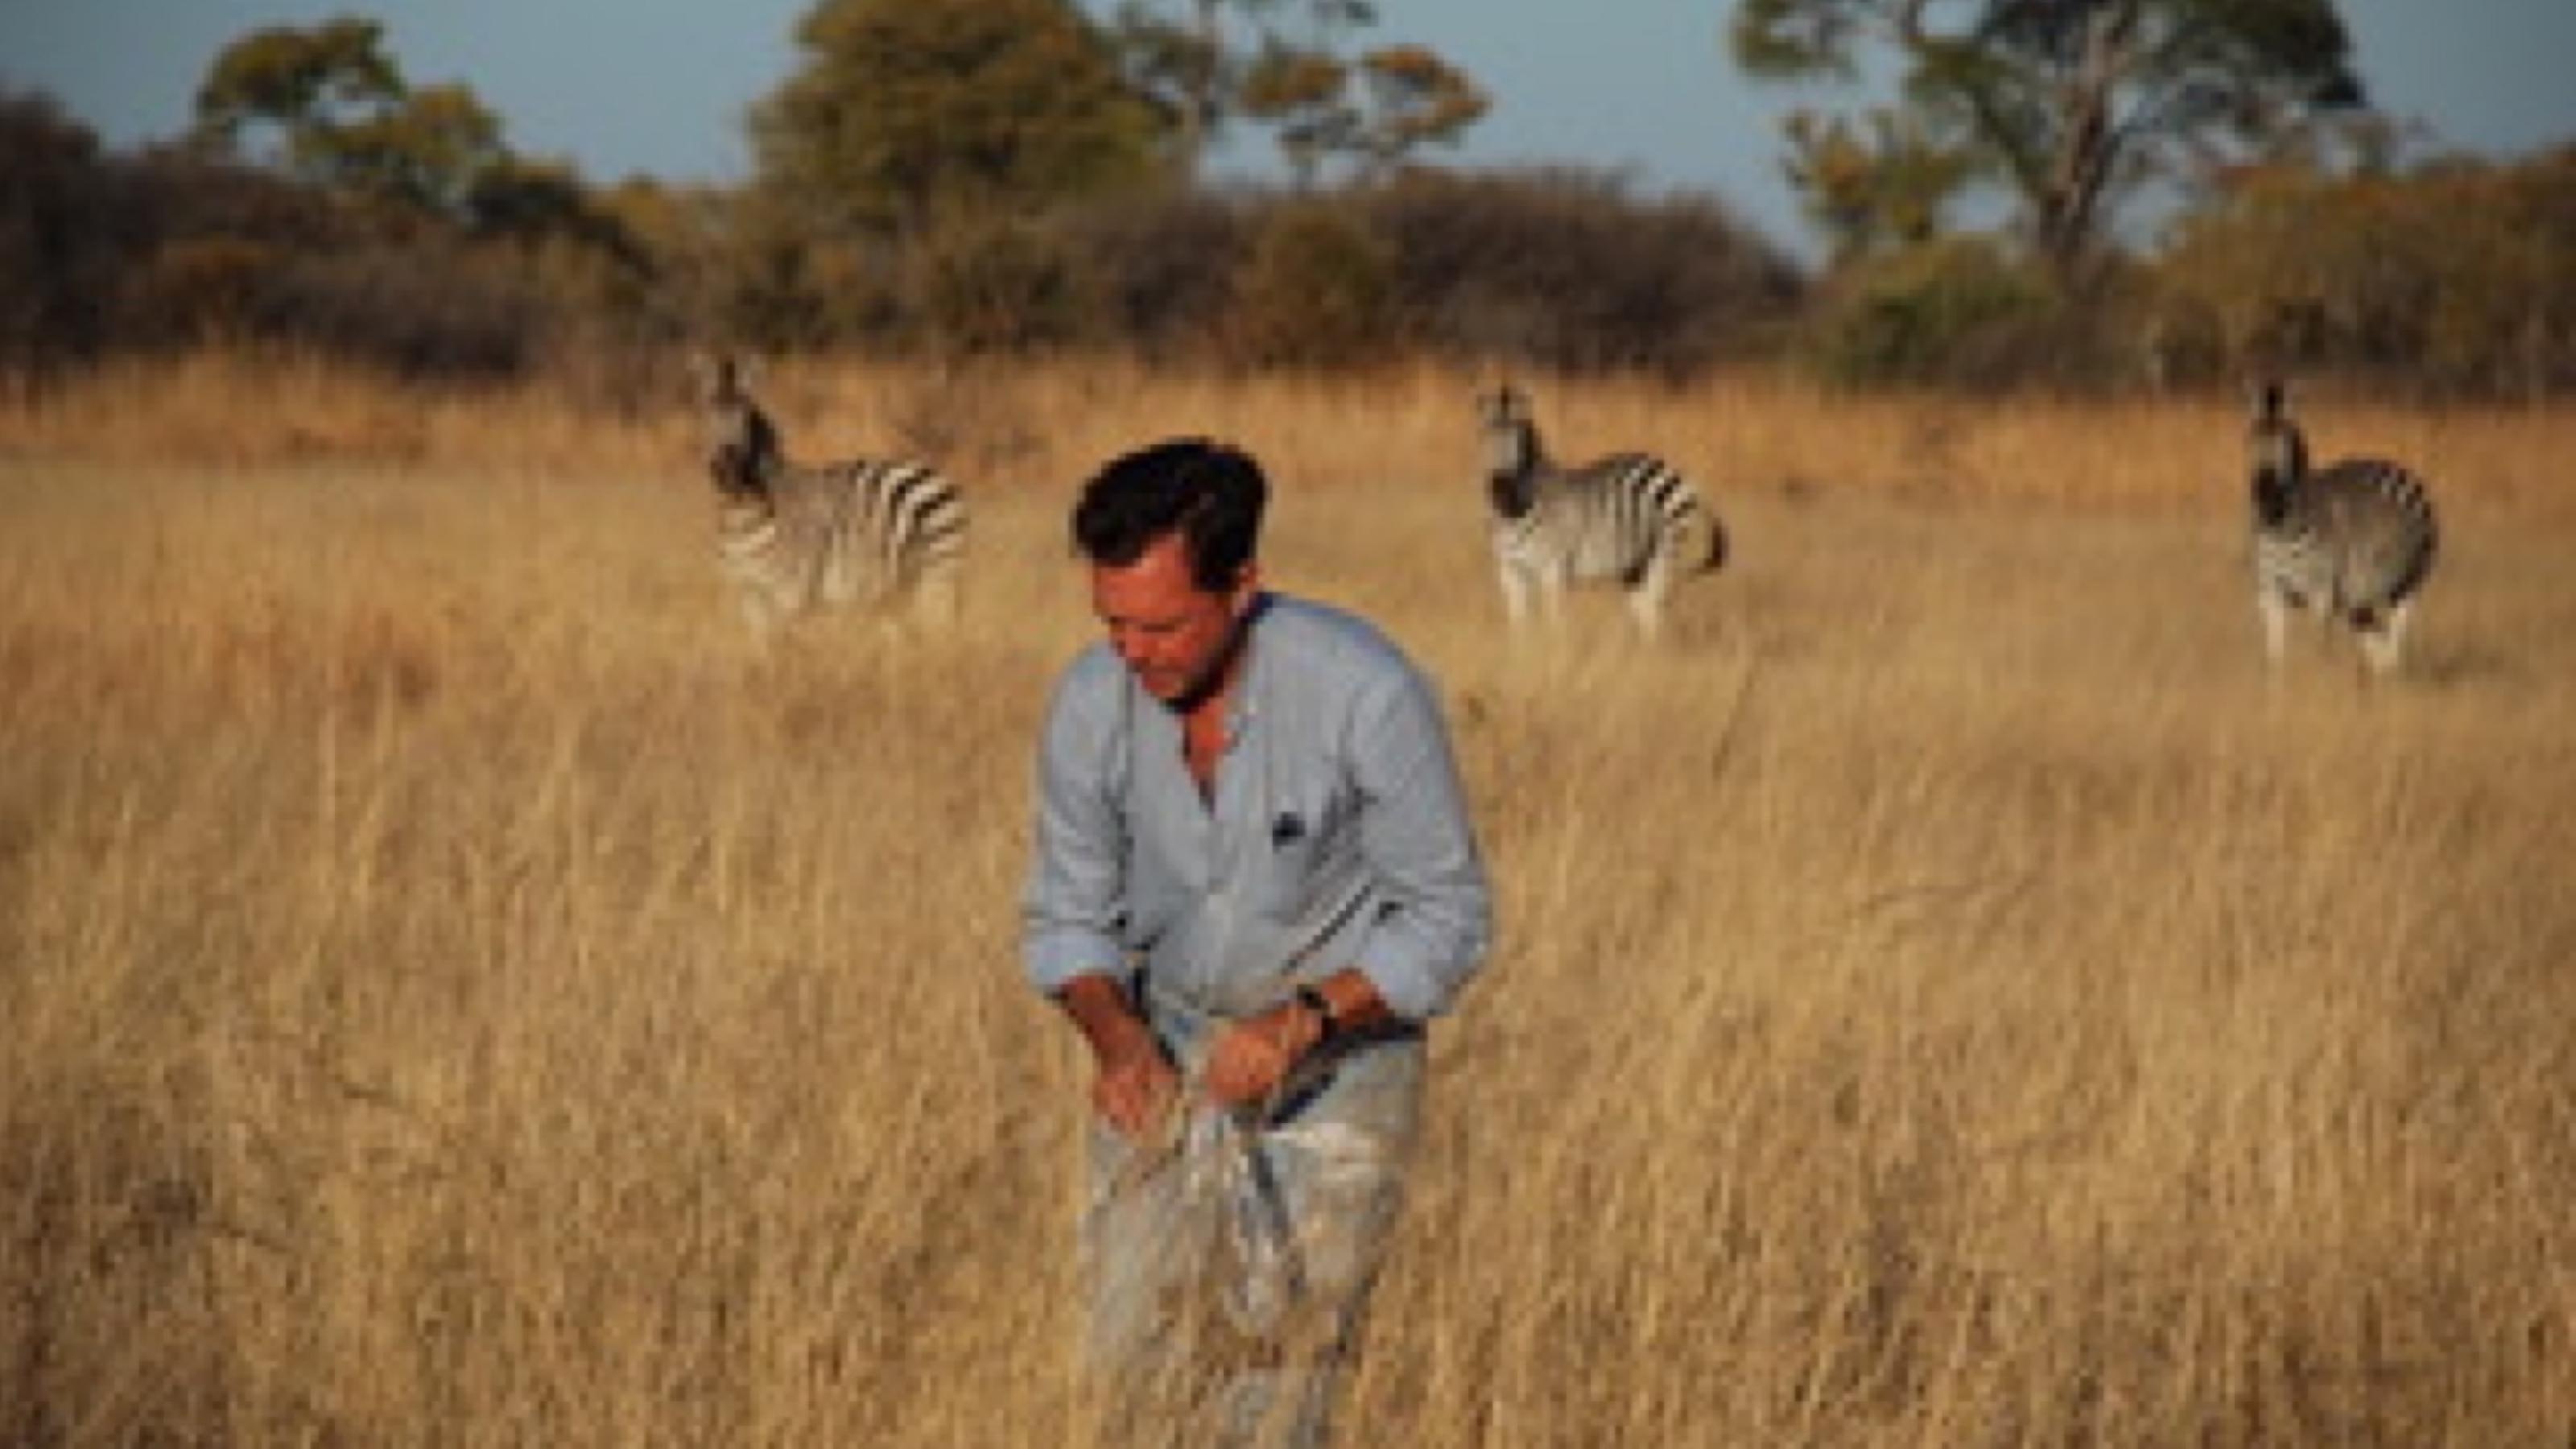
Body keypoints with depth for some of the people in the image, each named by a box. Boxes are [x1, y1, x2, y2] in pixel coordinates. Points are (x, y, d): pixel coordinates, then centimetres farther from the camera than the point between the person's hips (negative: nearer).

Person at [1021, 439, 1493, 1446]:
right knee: (1139, 1366, -1)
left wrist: (1301, 1023, -28)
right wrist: (1117, 1039, -21)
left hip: (1337, 1059, -4)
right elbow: (1065, 917, -1)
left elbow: (1448, 918, -15)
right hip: (1166, 1059, 4)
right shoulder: (1091, 704, -13)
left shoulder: (1364, 694, -25)